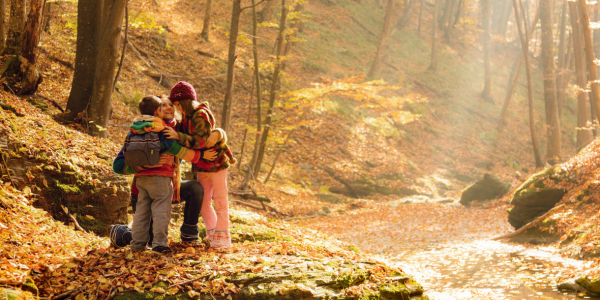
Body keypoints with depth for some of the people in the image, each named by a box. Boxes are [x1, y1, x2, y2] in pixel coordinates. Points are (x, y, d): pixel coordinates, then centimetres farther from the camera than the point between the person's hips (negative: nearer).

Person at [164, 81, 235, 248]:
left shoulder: (201, 115, -22)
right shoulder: (188, 116, 7)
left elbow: (199, 141, -30)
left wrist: (178, 136, -39)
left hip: (216, 162, -9)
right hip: (202, 166, 9)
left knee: (220, 200, -3)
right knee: (203, 200, 10)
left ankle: (223, 237, 1)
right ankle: (212, 232, 19)